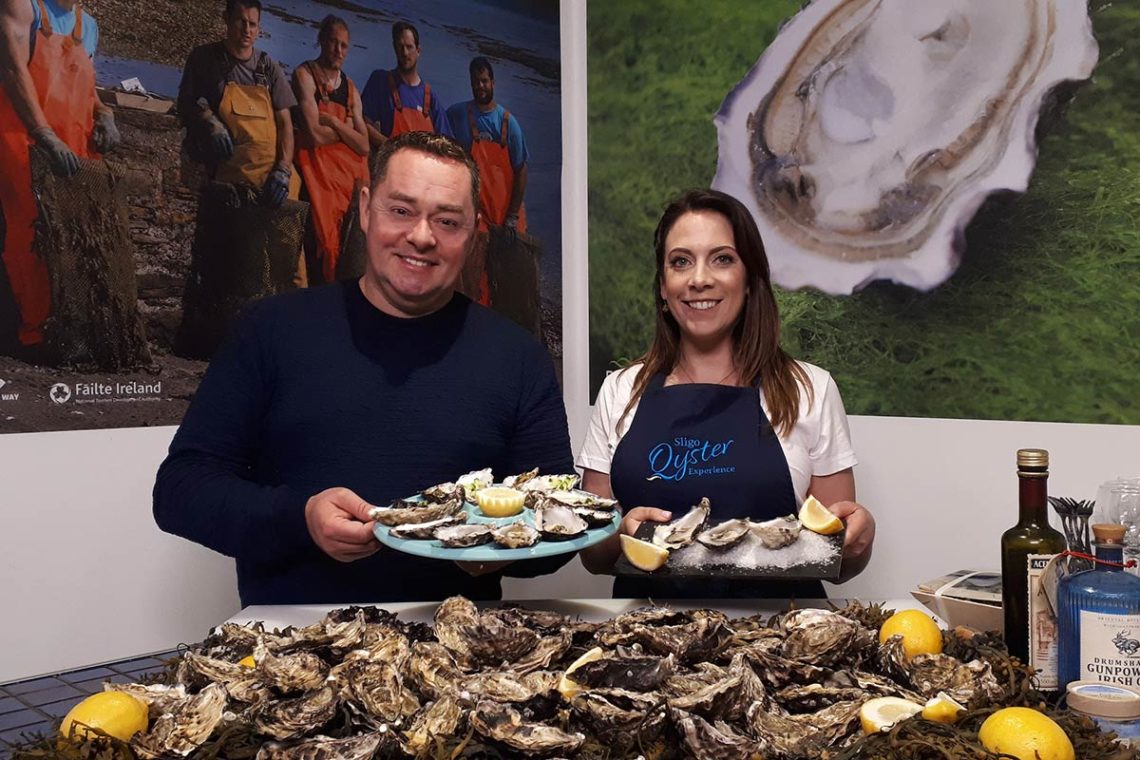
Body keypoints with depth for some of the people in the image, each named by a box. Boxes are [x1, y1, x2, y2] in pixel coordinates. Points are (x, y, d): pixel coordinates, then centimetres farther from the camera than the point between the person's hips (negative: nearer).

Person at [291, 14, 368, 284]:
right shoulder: (305, 75, -1)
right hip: (318, 170, -5)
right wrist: (348, 130, 3)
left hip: (350, 172, 5)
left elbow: (364, 146, 8)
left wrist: (333, 122, -4)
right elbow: (314, 135, -12)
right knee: (325, 242, -15)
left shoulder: (350, 88, 17)